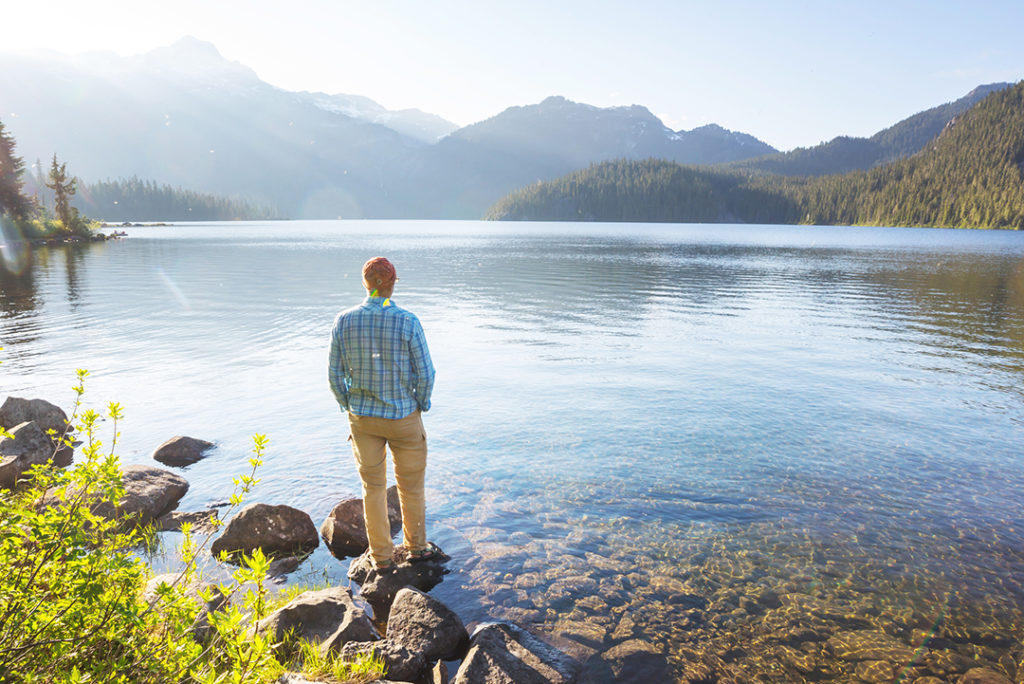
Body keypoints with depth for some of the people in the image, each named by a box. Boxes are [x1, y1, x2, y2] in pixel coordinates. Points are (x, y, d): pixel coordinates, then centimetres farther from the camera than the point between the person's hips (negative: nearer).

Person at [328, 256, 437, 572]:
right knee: (411, 485, 18)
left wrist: (349, 407, 12)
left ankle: (382, 557, 28)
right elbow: (425, 373, -13)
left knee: (373, 487, 17)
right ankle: (416, 546, 36)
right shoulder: (407, 322, -17)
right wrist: (420, 405, 4)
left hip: (362, 418, 3)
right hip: (403, 416, -2)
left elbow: (335, 374, -2)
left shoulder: (343, 321, -8)